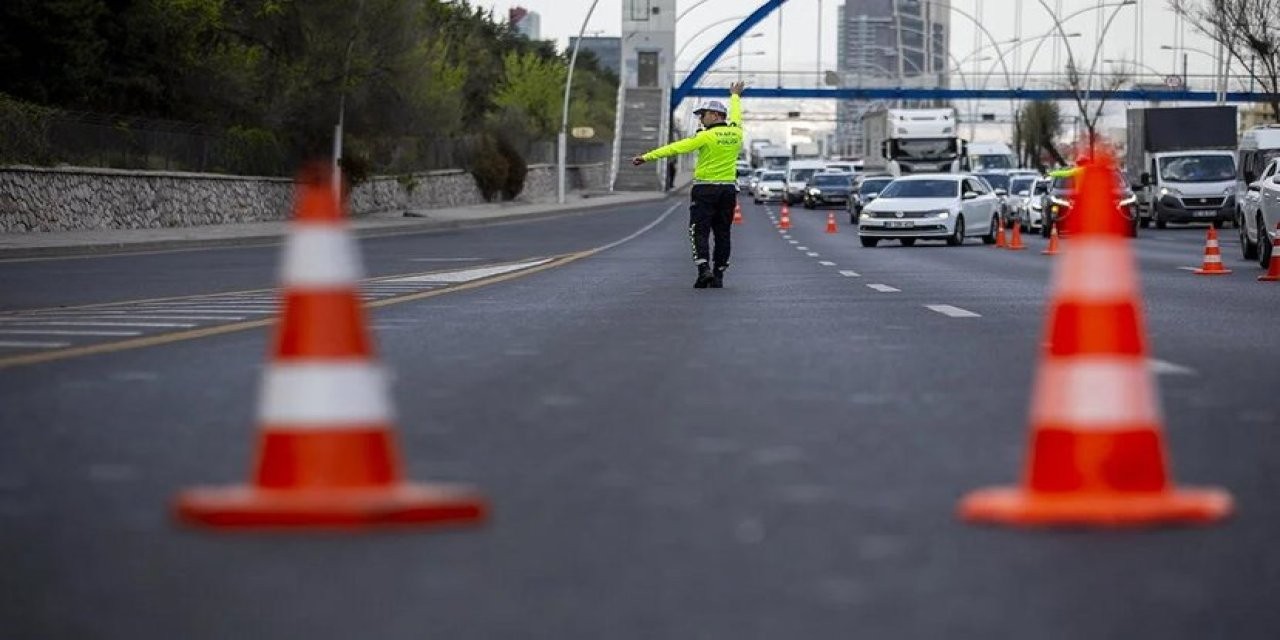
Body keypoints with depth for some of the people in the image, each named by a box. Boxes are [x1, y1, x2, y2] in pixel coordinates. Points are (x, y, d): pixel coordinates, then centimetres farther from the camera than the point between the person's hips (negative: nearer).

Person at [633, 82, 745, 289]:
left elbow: (676, 147, -16)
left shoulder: (707, 136, -13)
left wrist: (647, 157, -17)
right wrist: (735, 96, 50)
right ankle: (718, 276, 10)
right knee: (722, 233, 10)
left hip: (706, 188, -5)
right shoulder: (735, 133, 5)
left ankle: (704, 269, -19)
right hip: (729, 189, 5)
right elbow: (735, 116, 28)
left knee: (700, 231, -2)